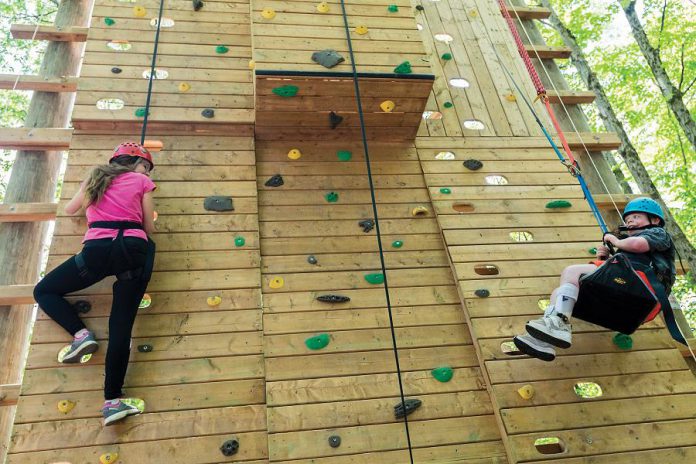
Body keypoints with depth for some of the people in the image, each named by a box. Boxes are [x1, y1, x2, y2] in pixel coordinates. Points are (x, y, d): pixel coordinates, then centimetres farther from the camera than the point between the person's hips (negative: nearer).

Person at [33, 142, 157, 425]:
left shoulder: (95, 178, 23)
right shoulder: (142, 182, 16)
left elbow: (70, 209, 37)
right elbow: (149, 228, 14)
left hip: (97, 251, 0)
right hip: (134, 250, 0)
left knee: (43, 291, 23)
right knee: (121, 327, -1)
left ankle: (81, 334, 2)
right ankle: (112, 400, -7)